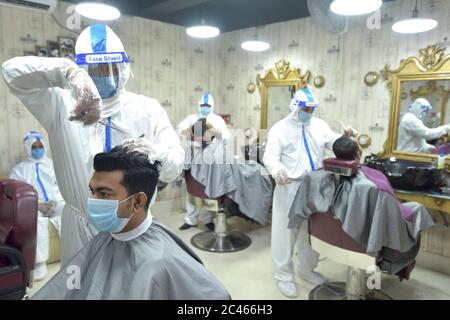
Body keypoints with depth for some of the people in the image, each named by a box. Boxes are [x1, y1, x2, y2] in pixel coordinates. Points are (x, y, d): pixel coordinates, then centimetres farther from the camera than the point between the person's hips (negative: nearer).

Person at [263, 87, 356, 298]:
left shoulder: (319, 125, 10)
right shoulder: (280, 128, -3)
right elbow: (269, 156, -14)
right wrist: (277, 170, -36)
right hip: (290, 187, -5)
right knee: (286, 232, 2)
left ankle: (307, 270, 35)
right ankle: (284, 276, 18)